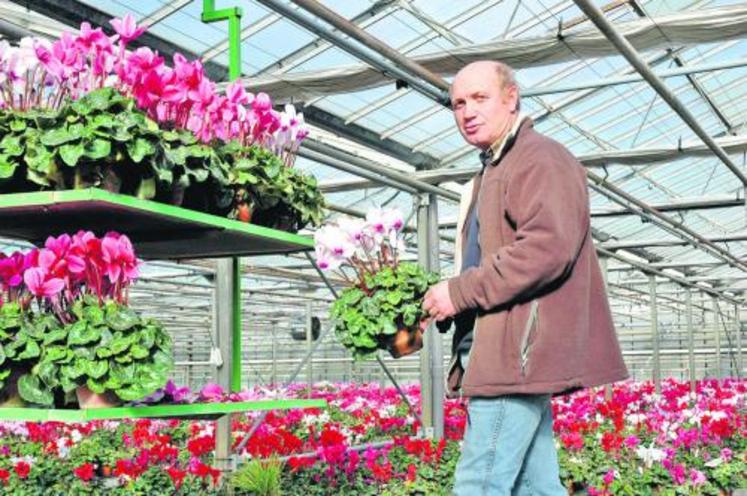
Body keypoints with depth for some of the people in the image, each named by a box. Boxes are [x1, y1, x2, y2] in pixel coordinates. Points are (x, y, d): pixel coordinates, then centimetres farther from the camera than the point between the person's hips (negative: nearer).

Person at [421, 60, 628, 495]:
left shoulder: (541, 158, -7)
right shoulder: (492, 171, 26)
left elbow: (548, 247, -22)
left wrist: (460, 292, -16)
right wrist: (443, 304, 13)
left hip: (519, 352, -10)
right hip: (502, 356, 10)